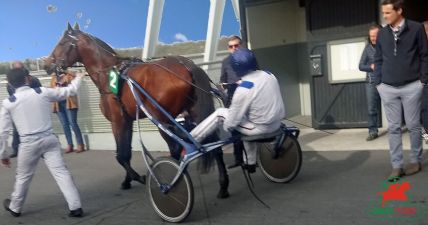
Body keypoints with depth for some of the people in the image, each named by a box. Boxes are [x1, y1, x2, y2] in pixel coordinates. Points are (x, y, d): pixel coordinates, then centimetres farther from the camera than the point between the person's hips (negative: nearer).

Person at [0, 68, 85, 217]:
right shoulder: (43, 92, 0)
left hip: (29, 144, 0)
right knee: (61, 172, 1)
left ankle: (15, 208, 41)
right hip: (49, 139, 1)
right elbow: (68, 91, 13)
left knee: (23, 177, 19)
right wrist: (78, 78, 32)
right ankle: (75, 207, -1)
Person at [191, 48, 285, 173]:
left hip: (261, 128, -7)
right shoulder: (269, 75, -3)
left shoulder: (243, 90, -23)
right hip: (277, 122, 7)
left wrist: (225, 127, 6)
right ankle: (250, 163, 43)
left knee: (220, 113, 1)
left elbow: (231, 122, -15)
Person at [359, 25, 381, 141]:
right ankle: (373, 132, 9)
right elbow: (361, 66, 5)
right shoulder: (368, 48, 5)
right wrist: (372, 67, -12)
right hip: (372, 82, 2)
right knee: (372, 109, 2)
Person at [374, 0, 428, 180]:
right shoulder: (382, 33, 8)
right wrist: (378, 82, 5)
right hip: (388, 88, 3)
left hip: (411, 86, -2)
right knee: (393, 128, 3)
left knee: (413, 125, 6)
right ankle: (397, 166, 8)